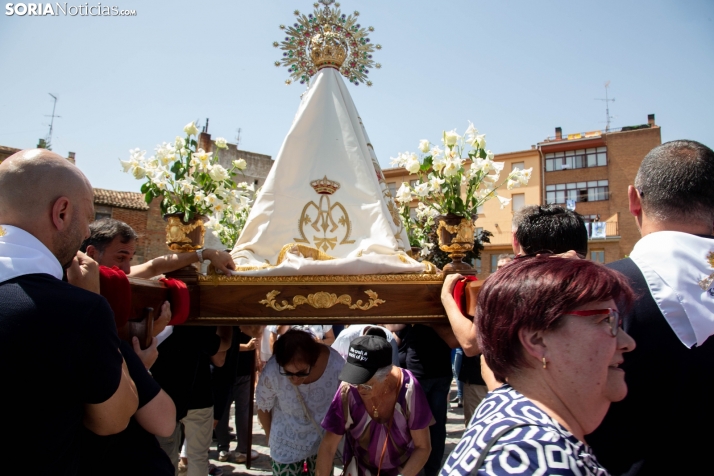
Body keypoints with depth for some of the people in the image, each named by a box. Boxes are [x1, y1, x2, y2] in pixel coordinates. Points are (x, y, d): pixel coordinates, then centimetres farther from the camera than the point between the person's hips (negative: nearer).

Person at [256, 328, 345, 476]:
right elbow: (263, 408, -11)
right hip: (286, 445, -1)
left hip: (324, 441, 2)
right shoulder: (271, 372, -33)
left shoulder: (336, 366, -31)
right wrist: (271, 438, 5)